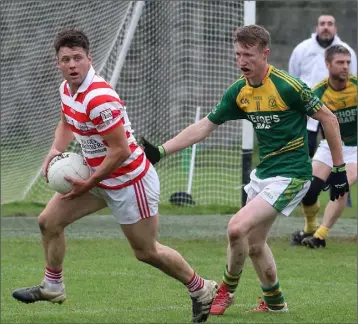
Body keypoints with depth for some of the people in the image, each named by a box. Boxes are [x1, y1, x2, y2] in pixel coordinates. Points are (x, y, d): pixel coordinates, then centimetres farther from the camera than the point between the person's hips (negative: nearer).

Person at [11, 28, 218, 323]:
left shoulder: (99, 99, -30)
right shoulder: (67, 89, 0)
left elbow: (120, 150, -28)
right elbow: (67, 123, 22)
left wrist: (88, 185, -20)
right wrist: (56, 150, 2)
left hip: (130, 180, -9)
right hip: (98, 175, 9)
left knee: (146, 251, 1)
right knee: (49, 221, 9)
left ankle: (202, 290, 20)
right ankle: (52, 287, 26)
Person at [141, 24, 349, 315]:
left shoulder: (287, 87, -19)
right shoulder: (239, 92, 2)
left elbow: (329, 118, -10)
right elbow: (204, 127, 7)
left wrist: (339, 169, -8)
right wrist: (160, 151, -1)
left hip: (290, 175, -8)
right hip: (263, 172, 8)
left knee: (237, 228, -18)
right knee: (254, 243, 15)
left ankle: (227, 290, 6)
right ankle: (275, 303, 35)